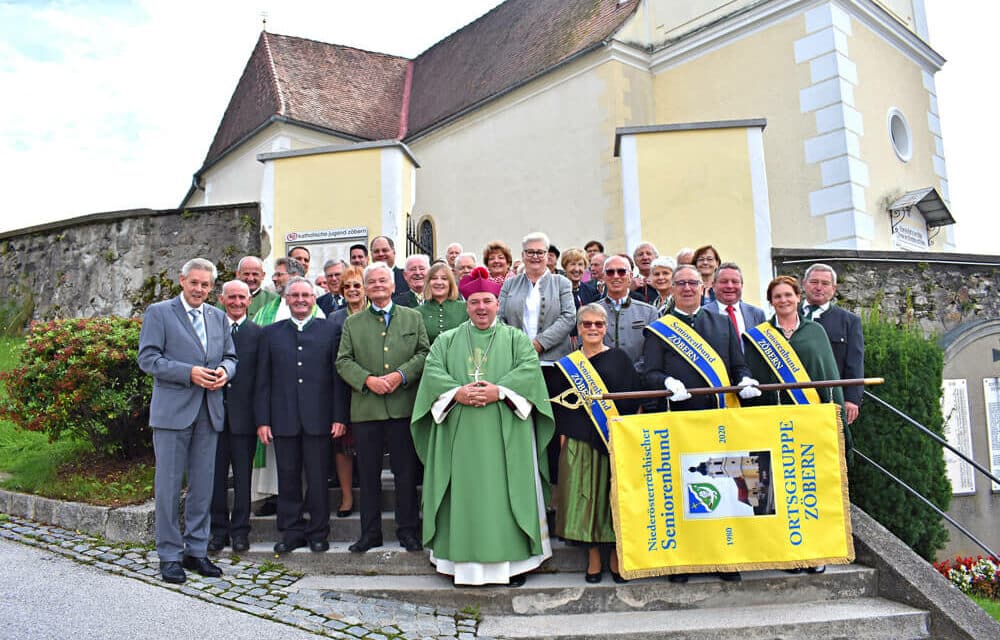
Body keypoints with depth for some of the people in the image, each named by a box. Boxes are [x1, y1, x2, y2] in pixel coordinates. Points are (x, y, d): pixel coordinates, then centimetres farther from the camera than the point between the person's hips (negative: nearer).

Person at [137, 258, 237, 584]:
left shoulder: (218, 316, 14)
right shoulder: (159, 312, 0)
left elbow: (231, 357, 17)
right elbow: (147, 358, -8)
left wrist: (224, 371, -6)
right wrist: (189, 372, -18)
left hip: (209, 411, 5)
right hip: (173, 410, -4)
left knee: (203, 486, 10)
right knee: (168, 485, 2)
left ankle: (196, 551, 21)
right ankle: (169, 555, 13)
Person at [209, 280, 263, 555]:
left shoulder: (258, 333, 2)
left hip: (244, 414, -1)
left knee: (243, 475, 6)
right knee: (215, 475, 9)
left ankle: (240, 530, 17)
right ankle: (219, 529, 21)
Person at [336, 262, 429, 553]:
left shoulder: (413, 318, 11)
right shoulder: (352, 323, 12)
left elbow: (424, 353, 3)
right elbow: (343, 361, 5)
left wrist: (401, 374, -12)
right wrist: (367, 379, -11)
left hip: (404, 406, -1)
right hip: (366, 408, 1)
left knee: (406, 472, 4)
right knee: (368, 473, 8)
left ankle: (407, 530, 16)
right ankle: (370, 532, 20)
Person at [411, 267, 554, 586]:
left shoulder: (516, 338, 10)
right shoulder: (447, 340, 14)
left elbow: (529, 370, -5)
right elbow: (432, 372, 1)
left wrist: (499, 391, -17)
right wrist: (457, 392, -15)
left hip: (504, 432, -1)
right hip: (460, 434, 1)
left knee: (505, 494, 0)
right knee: (464, 493, 2)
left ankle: (514, 560, 9)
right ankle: (463, 559, 11)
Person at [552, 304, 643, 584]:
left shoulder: (619, 358, 5)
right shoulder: (567, 364, 10)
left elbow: (635, 396, 2)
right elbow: (560, 405, 10)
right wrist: (562, 435, 1)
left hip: (616, 439, -1)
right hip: (579, 441, 1)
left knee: (613, 496, 1)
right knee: (585, 495, 1)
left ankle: (616, 557, 15)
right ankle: (593, 558, 12)